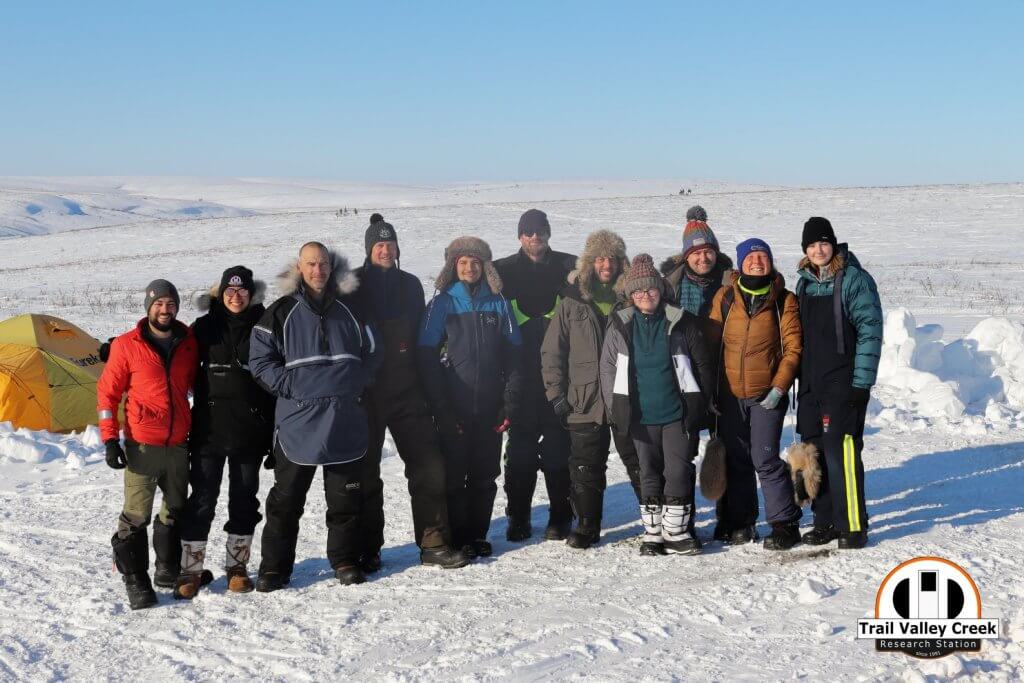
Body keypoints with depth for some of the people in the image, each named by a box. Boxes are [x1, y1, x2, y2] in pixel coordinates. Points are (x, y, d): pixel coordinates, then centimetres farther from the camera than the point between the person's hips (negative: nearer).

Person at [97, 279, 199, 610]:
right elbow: (107, 393, -1)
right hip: (142, 445, -4)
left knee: (175, 511, 14)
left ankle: (168, 571, 29)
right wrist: (110, 439, -7)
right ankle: (135, 581, 5)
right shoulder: (127, 346, -5)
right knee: (136, 514, -4)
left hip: (178, 444, 4)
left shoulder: (189, 344, 4)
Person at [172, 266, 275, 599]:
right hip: (209, 430, -1)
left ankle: (237, 566, 22)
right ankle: (190, 571, 7)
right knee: (201, 500, -1)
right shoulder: (205, 327, 2)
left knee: (244, 500, 9)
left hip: (249, 431, 1)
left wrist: (274, 434, 3)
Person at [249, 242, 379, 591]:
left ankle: (345, 560, 21)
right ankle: (274, 567, 12)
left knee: (346, 497, 8)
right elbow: (260, 358, 0)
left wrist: (357, 384, 6)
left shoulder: (349, 308, 9)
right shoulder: (281, 312, 0)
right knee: (286, 499, 3)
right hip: (298, 420, -2)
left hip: (345, 421, 2)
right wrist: (289, 386, -9)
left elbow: (371, 350, 19)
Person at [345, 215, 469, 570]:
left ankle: (434, 543, 6)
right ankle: (368, 550, 15)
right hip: (366, 391, -3)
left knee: (429, 466, -1)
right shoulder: (354, 285, -2)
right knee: (366, 472, 5)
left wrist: (425, 381, 13)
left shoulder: (410, 284, 11)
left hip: (407, 390, 3)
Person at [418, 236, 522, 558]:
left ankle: (478, 535, 20)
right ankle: (458, 539, 12)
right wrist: (441, 408, -11)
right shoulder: (443, 303, -1)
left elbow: (513, 354, 7)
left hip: (490, 407, 3)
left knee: (486, 474, 8)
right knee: (455, 474, 2)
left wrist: (510, 402, -2)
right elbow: (427, 357, -5)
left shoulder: (498, 303, 7)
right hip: (455, 407, -2)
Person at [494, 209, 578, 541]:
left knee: (558, 445, 2)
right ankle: (518, 517, 12)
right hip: (522, 372, 1)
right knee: (521, 445, 3)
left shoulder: (568, 267, 6)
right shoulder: (504, 270, 8)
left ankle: (560, 516, 11)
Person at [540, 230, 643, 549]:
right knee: (585, 467, 5)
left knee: (639, 462, 6)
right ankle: (587, 526, 18)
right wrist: (556, 393, -1)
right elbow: (551, 351, 5)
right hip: (585, 400, 0)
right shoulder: (572, 302, 3)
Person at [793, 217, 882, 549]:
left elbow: (870, 332, -11)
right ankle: (825, 521, 19)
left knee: (841, 454, -11)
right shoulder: (805, 281, 13)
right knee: (814, 453, 9)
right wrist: (799, 377, 14)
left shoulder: (854, 279, -7)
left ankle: (853, 526, -3)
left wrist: (861, 383, -15)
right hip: (811, 384, 7)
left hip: (843, 383, -7)